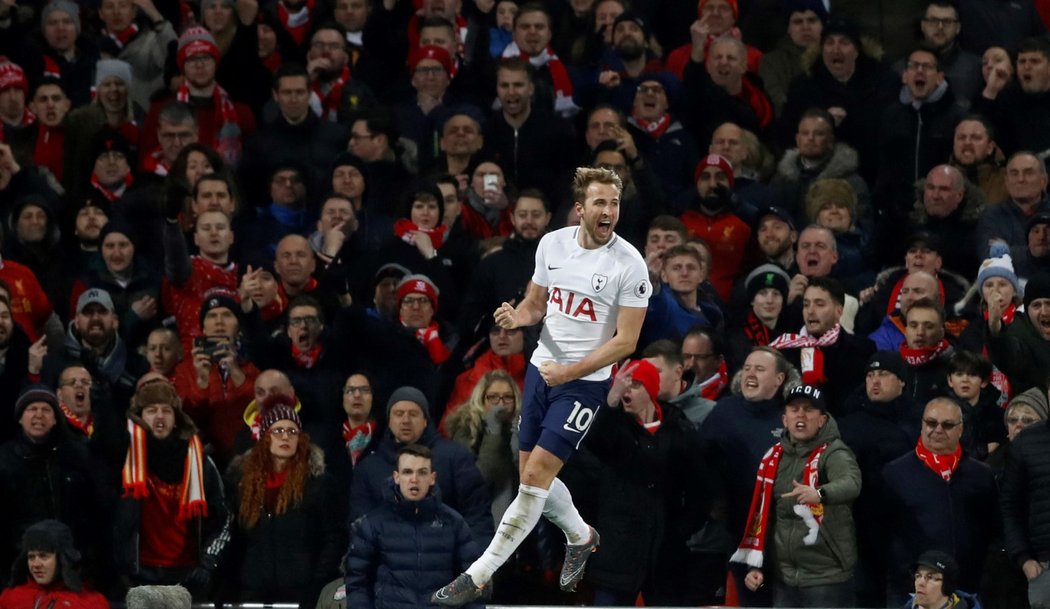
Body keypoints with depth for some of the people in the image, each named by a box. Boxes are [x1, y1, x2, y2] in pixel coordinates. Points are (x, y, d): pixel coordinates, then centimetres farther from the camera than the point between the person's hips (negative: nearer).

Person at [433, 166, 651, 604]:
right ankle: (581, 538, 41)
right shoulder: (552, 244, 0)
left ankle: (479, 576, -9)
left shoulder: (629, 265, -16)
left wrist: (570, 372, -21)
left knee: (536, 475, -13)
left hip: (584, 383, -6)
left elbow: (626, 341, -14)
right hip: (541, 370, 6)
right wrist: (517, 317, -10)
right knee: (533, 476, 12)